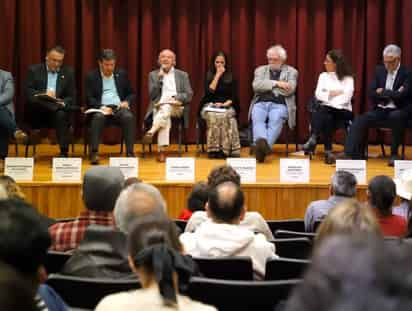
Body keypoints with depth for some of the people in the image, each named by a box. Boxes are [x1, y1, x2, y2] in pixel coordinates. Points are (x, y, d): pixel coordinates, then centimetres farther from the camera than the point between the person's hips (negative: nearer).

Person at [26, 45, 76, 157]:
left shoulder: (68, 72, 12)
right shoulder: (34, 70, 7)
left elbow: (72, 97, 7)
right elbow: (28, 93, -2)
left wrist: (63, 103, -16)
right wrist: (44, 94, -21)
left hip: (60, 109, 1)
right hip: (37, 114, -1)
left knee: (61, 114, -34)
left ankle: (64, 152, -33)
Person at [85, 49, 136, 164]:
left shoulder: (122, 74, 17)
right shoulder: (91, 76, 9)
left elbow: (131, 93, 19)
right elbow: (89, 98, 1)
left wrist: (127, 102, -4)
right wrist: (101, 107, -18)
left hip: (119, 108, 2)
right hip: (101, 108, -2)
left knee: (129, 117, -32)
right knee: (98, 117, -37)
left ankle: (130, 152, -33)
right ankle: (94, 153, -38)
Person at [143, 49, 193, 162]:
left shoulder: (182, 75, 17)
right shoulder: (153, 75, 18)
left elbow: (189, 95, 8)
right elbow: (152, 95, 5)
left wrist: (176, 98, -11)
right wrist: (159, 77, -3)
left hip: (176, 107, 0)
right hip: (159, 106, 0)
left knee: (166, 108, -38)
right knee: (165, 118, -36)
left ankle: (151, 132, -53)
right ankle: (162, 151, -46)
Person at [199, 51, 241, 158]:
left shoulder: (231, 77, 10)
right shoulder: (208, 76, 10)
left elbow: (234, 96, 4)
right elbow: (209, 92, -7)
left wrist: (225, 104, -14)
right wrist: (217, 75, -5)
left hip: (227, 107, 0)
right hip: (210, 107, 0)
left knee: (225, 115, -37)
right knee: (213, 116, -37)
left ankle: (226, 148, -38)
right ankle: (214, 149, -37)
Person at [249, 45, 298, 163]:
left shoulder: (291, 72, 15)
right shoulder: (260, 70, 22)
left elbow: (289, 90, -2)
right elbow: (256, 86, 2)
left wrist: (267, 86, 3)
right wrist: (276, 83, -6)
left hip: (279, 104, -2)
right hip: (261, 103, 2)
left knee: (276, 119, -36)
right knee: (257, 117, -33)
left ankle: (266, 145, -56)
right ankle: (261, 141, -59)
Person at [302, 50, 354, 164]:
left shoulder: (348, 78, 8)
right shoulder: (323, 76, 20)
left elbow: (346, 98, -7)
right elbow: (318, 94, 6)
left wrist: (328, 95, -11)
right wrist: (335, 93, -2)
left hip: (342, 110, -3)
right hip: (325, 109, 3)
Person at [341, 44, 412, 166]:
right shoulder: (380, 70, 10)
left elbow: (400, 95, -19)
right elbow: (371, 93, 4)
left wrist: (382, 92, -7)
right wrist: (389, 95, -10)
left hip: (399, 111, -4)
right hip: (381, 110, 4)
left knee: (396, 117, -38)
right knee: (360, 120, -21)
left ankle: (394, 154, -24)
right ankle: (351, 154, -27)